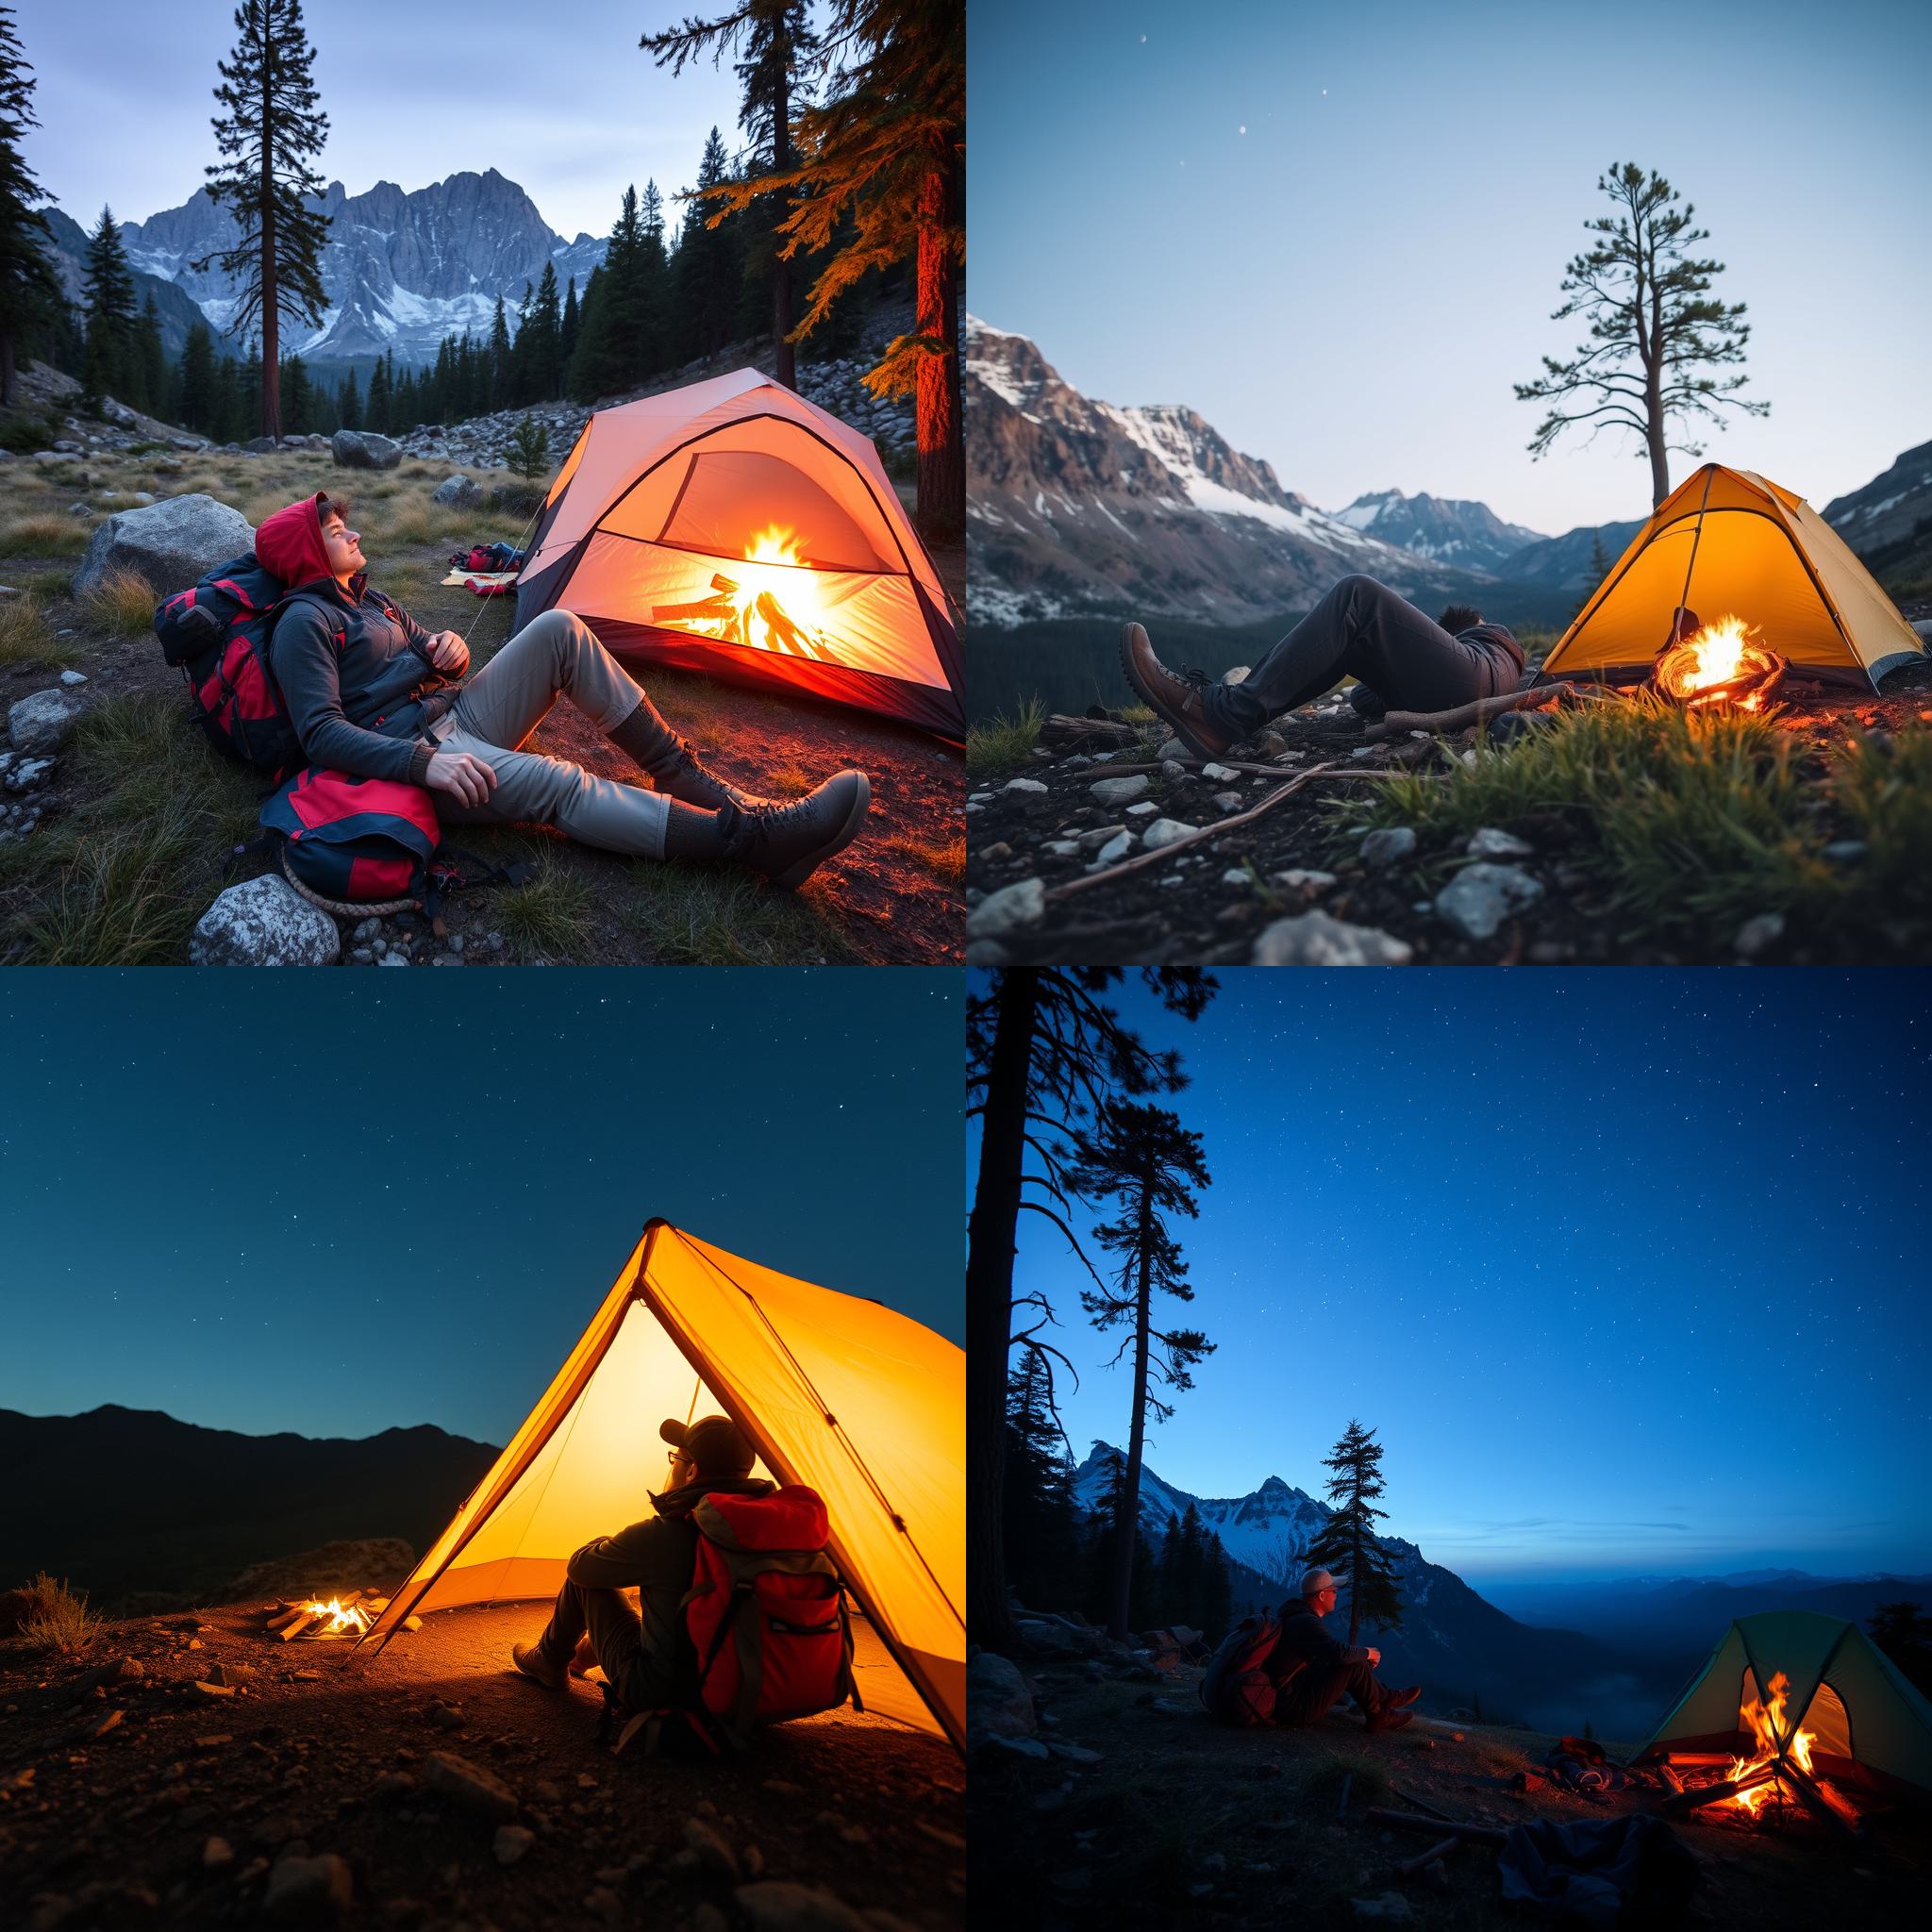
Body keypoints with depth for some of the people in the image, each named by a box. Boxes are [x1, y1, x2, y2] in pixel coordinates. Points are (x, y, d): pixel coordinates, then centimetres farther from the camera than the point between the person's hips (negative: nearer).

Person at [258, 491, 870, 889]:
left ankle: (682, 774, -13)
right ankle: (753, 838, -48)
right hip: (410, 750, -8)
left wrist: (448, 649, -1)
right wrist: (421, 763, -32)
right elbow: (323, 733, -18)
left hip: (459, 717, 8)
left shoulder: (366, 597, 20)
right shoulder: (305, 623, -7)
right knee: (553, 782, -35)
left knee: (559, 629, -12)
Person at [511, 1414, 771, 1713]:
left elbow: (578, 1566, -5)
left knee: (585, 1578, 10)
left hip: (654, 1694, -5)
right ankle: (586, 1654, 45)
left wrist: (608, 1545, 17)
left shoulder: (659, 1537, -24)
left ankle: (549, 1661, 34)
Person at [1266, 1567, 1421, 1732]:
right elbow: (1341, 1654, -30)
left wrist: (1361, 1652, 15)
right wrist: (1367, 1653, -10)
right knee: (1355, 1665, -12)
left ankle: (1388, 1697, 24)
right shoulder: (1305, 1622, -22)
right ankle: (1378, 1716, 6)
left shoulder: (1296, 1617, 12)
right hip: (1295, 1708, -11)